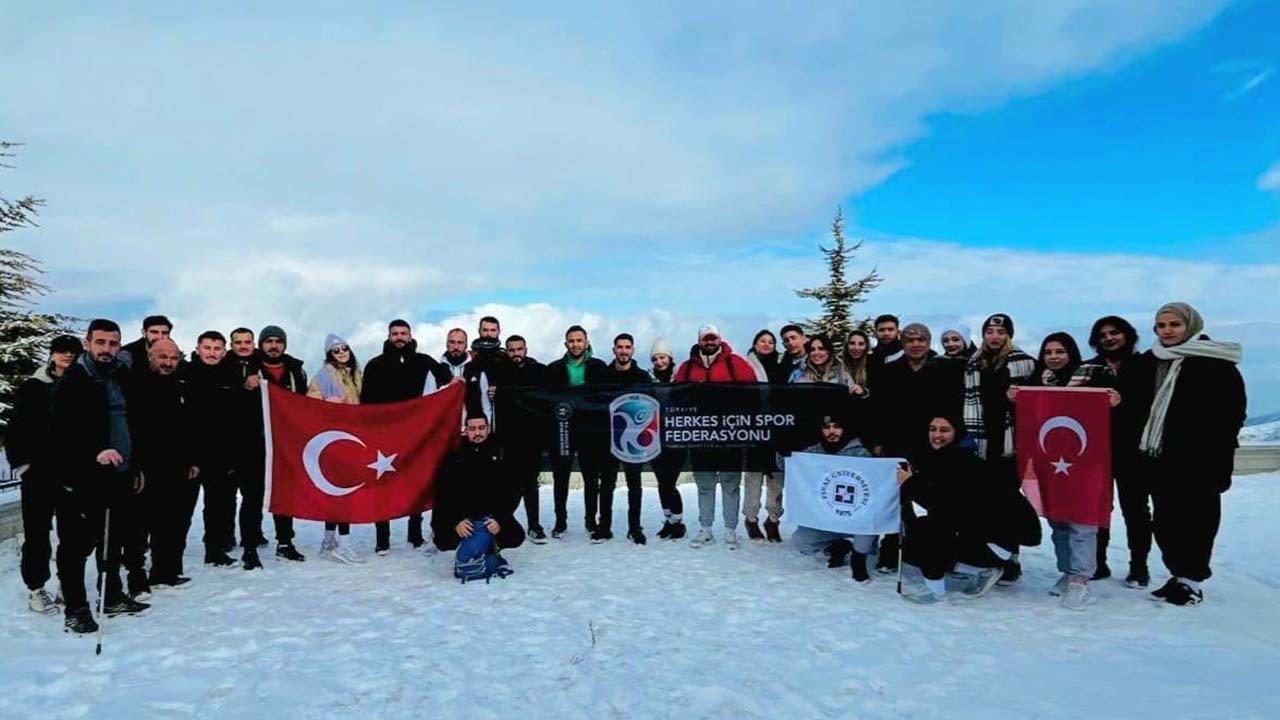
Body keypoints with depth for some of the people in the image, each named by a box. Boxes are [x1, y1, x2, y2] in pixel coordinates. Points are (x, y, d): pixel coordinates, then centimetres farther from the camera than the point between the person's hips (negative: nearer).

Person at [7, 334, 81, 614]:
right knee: (37, 531, 4)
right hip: (39, 472, -2)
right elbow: (15, 430, 1)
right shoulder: (32, 388, 0)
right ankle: (36, 588, 13)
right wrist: (21, 463, -4)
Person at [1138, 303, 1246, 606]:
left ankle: (1192, 580, 10)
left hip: (1199, 458, -6)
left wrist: (1219, 450, -15)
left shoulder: (1215, 361, -7)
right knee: (1165, 518, 10)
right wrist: (1144, 447, 9)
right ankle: (1178, 574, 22)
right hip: (1160, 454, 6)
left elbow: (1233, 408, -10)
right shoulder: (1151, 360, 10)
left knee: (1195, 518, 2)